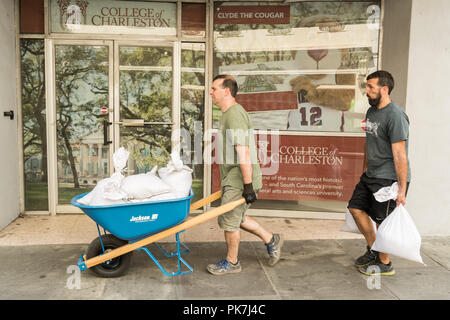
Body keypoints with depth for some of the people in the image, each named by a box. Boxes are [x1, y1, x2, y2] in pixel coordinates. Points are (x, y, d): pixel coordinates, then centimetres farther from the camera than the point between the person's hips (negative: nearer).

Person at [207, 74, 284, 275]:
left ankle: (232, 263, 21)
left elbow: (243, 153, -25)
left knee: (228, 220, 2)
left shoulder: (234, 114, -19)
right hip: (233, 179, 10)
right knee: (235, 218, 19)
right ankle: (271, 240, 32)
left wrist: (248, 186, -26)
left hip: (240, 181, -10)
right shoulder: (228, 113, 14)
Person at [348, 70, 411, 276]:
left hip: (389, 179, -9)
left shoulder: (395, 116, -19)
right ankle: (373, 250, 31)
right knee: (356, 208, 13)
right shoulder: (371, 111, 10)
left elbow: (399, 155, -22)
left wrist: (402, 190, -22)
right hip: (371, 175, 9)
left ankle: (385, 263, 21)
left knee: (382, 221, 1)